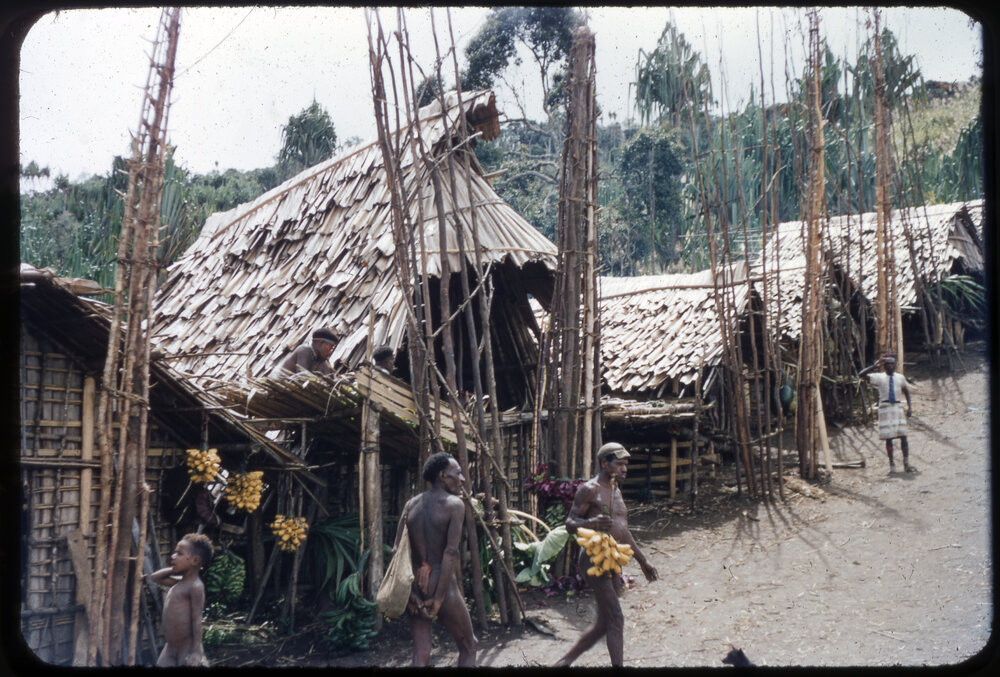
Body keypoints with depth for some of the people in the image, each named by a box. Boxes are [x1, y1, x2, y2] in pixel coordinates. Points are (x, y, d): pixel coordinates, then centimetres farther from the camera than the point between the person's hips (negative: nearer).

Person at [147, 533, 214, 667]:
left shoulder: (195, 586, -13)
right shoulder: (178, 583, 13)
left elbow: (196, 619, -17)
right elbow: (154, 577, 25)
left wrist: (196, 650, -21)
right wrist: (174, 569, 11)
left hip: (187, 649, -9)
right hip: (170, 648, 9)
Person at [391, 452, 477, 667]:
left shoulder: (411, 504, 8)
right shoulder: (454, 504, -8)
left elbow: (397, 550, 0)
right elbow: (451, 552, -17)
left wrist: (407, 590, -2)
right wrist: (439, 598, -16)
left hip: (415, 584, 5)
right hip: (441, 584, -5)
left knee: (421, 653, 9)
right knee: (468, 646, 14)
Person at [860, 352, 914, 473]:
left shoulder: (900, 377, 8)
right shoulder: (879, 377, 0)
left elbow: (906, 391, 21)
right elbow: (860, 375, -9)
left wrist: (909, 407, 13)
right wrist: (874, 366, -14)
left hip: (898, 407, 2)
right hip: (885, 408, -2)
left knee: (903, 436, -3)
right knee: (888, 438, 0)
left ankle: (906, 463, 4)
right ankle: (891, 464, 9)